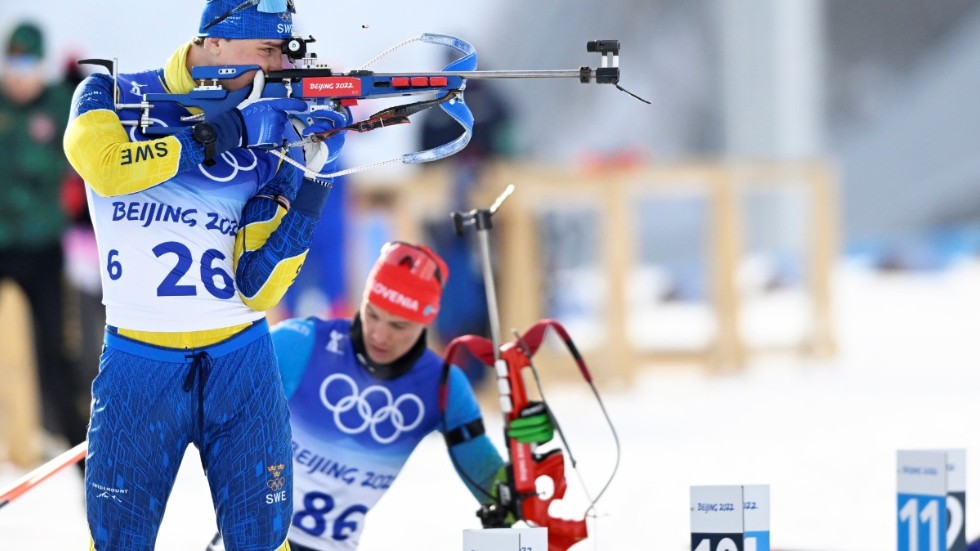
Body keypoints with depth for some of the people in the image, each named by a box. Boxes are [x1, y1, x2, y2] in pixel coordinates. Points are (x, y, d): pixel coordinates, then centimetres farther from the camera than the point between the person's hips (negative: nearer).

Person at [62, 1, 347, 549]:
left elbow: (255, 290, -5)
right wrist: (213, 136, -22)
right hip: (139, 364, -2)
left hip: (242, 364, 2)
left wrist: (308, 175, -13)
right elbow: (105, 165, -26)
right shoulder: (116, 96, -1)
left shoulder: (270, 133, 2)